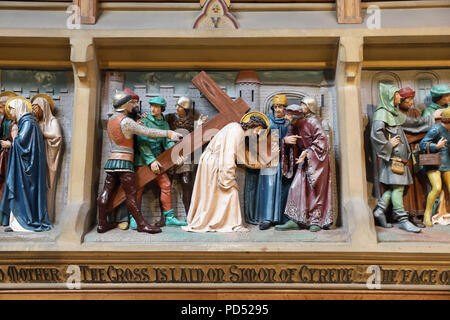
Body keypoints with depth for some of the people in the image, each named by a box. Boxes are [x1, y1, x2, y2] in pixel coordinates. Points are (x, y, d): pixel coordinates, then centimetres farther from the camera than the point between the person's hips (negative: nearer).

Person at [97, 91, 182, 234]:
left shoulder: (112, 119, 14)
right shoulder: (125, 121, -14)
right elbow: (147, 132, -16)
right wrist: (168, 133, -13)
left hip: (112, 161, 9)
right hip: (124, 163, -9)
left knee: (106, 192, 8)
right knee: (131, 195, -5)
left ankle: (102, 224, 13)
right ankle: (142, 224, 0)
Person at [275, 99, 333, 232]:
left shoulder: (312, 122, -16)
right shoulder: (293, 127, 5)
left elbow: (322, 139, -20)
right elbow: (289, 141, 10)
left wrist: (307, 152, -24)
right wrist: (285, 140, -16)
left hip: (317, 160, -6)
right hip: (305, 161, 6)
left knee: (316, 190, -2)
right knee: (297, 188, -3)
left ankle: (316, 221, 6)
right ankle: (295, 221, -2)